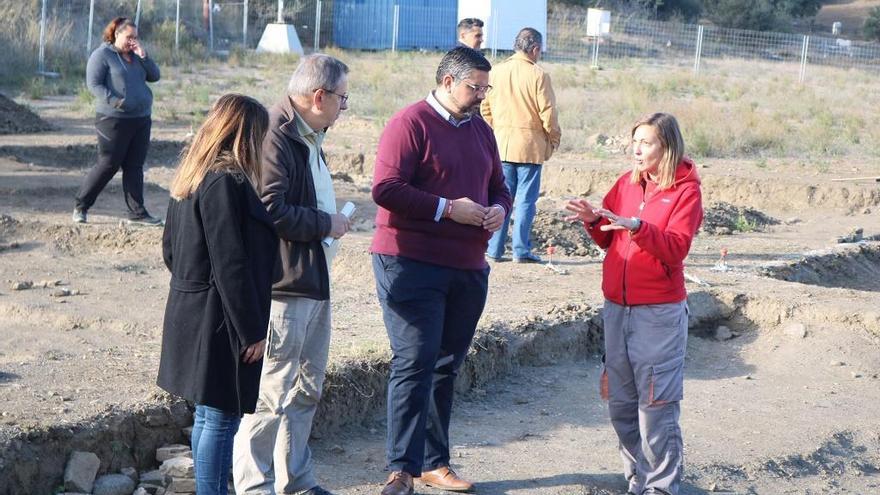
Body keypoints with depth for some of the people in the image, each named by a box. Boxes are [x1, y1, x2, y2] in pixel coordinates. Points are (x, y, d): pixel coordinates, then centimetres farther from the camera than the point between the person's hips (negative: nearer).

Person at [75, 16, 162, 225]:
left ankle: (137, 211, 9)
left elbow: (154, 76, 11)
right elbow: (93, 84, -12)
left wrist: (143, 56, -3)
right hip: (114, 120, -7)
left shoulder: (135, 55, 15)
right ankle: (81, 206, 8)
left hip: (141, 119, 7)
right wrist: (116, 102, -23)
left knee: (135, 166, 7)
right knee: (108, 164, -5)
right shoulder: (102, 54, -5)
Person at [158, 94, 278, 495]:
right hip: (220, 322, -10)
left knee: (208, 415, 17)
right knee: (220, 417, -3)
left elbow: (169, 249, 19)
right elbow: (231, 266, -21)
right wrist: (253, 331, -17)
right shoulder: (227, 183, -19)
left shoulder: (190, 178, 11)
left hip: (191, 314, 10)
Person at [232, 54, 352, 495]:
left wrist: (331, 221, 7)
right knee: (271, 396, -4)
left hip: (315, 281, 11)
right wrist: (327, 224, -13)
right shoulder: (276, 136, -18)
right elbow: (272, 211, -26)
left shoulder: (308, 137, 15)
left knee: (307, 390, 18)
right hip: (284, 286, -11)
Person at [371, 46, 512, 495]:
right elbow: (385, 188, -17)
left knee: (446, 367, 12)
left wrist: (498, 209, 4)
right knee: (415, 364, -10)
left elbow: (498, 186, 27)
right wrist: (448, 208, -18)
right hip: (411, 265, -7)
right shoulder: (410, 124, -7)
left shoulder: (481, 131, 17)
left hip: (468, 268, 7)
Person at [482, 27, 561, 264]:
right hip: (529, 146, -4)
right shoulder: (538, 75, -9)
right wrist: (553, 139, 7)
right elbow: (548, 112, -8)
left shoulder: (496, 72, 3)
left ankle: (494, 249, 9)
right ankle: (521, 250, 3)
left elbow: (485, 109, 8)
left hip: (501, 144, 4)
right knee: (525, 199, 3)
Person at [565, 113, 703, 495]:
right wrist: (593, 220, -5)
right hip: (617, 307, 6)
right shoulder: (626, 183, 11)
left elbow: (676, 249, -15)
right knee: (621, 405, 9)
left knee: (655, 407, -4)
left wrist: (636, 226, -27)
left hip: (659, 313, -6)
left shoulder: (685, 190, -4)